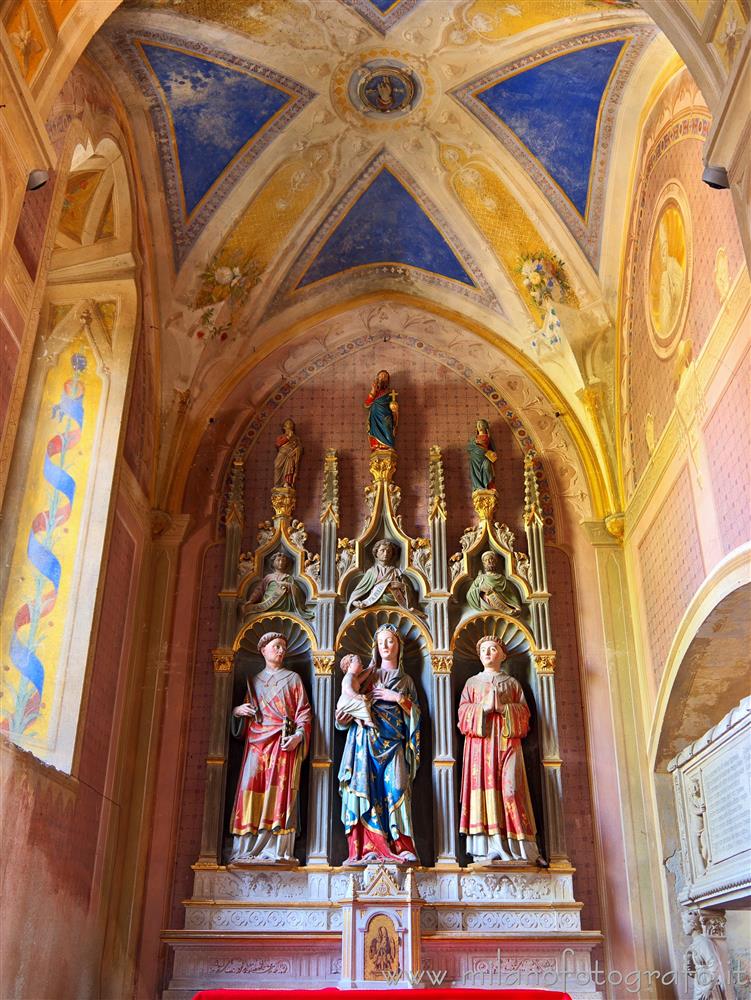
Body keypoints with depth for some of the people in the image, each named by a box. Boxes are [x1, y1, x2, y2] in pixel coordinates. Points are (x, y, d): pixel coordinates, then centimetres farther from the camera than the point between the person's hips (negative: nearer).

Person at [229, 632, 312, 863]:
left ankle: (277, 850, -15)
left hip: (284, 742, -2)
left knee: (279, 791, -12)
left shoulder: (292, 678, 15)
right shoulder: (254, 681, 22)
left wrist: (298, 735, -12)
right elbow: (245, 718, 25)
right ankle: (246, 850, -7)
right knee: (251, 789, -8)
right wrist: (238, 711, 2)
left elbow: (304, 712, 5)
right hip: (257, 742, 3)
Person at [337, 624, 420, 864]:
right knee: (367, 787, -12)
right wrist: (344, 716, -11)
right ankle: (367, 848, -14)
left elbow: (415, 714, 12)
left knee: (394, 789, -12)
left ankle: (399, 849, -12)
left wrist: (398, 698, -3)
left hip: (393, 741, 1)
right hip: (366, 739, 0)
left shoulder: (406, 680, 20)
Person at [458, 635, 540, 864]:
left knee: (510, 788, -12)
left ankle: (518, 848, -13)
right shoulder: (472, 682, 20)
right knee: (485, 785, -12)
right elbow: (463, 711, 8)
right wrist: (484, 707, -9)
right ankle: (488, 849, -14)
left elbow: (524, 711, 9)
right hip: (480, 740, 0)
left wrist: (503, 707, -8)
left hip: (506, 740, 0)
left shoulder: (512, 682, 19)